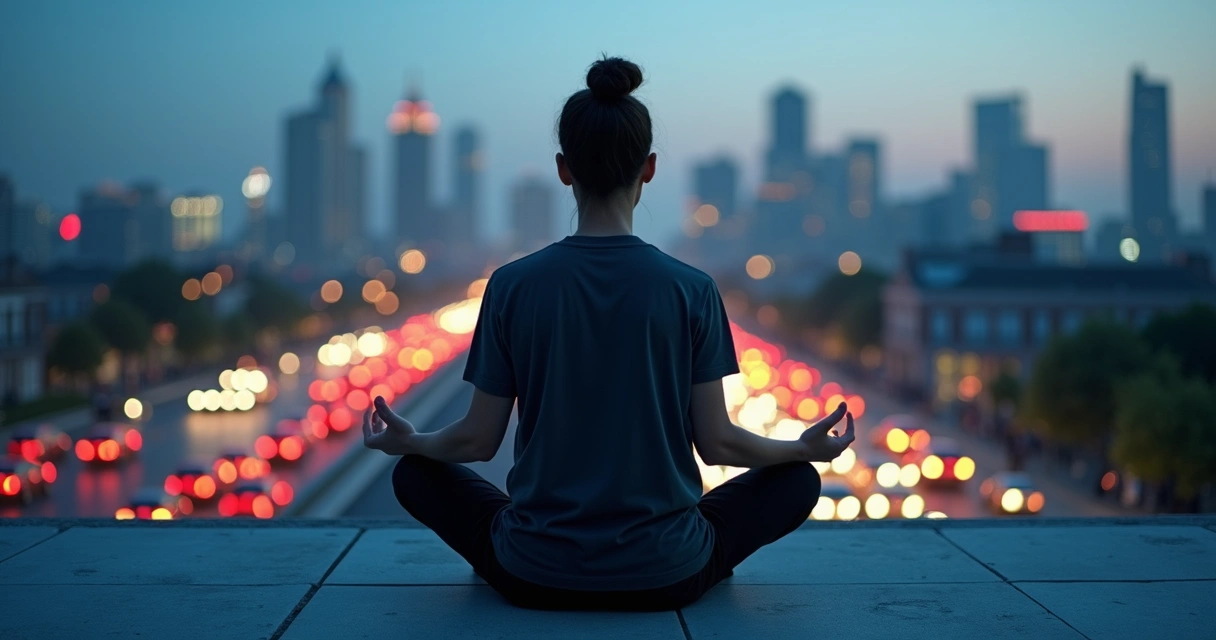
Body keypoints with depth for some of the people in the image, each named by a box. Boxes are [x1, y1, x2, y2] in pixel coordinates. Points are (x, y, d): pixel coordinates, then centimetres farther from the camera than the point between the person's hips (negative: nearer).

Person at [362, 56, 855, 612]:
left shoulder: (512, 286, -7)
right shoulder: (691, 290, -8)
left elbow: (478, 441, -2)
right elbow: (717, 443, -4)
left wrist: (407, 441, 20)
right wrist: (807, 447, 15)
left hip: (534, 579, 1)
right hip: (665, 577, 0)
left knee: (416, 474, 24)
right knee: (798, 479, 21)